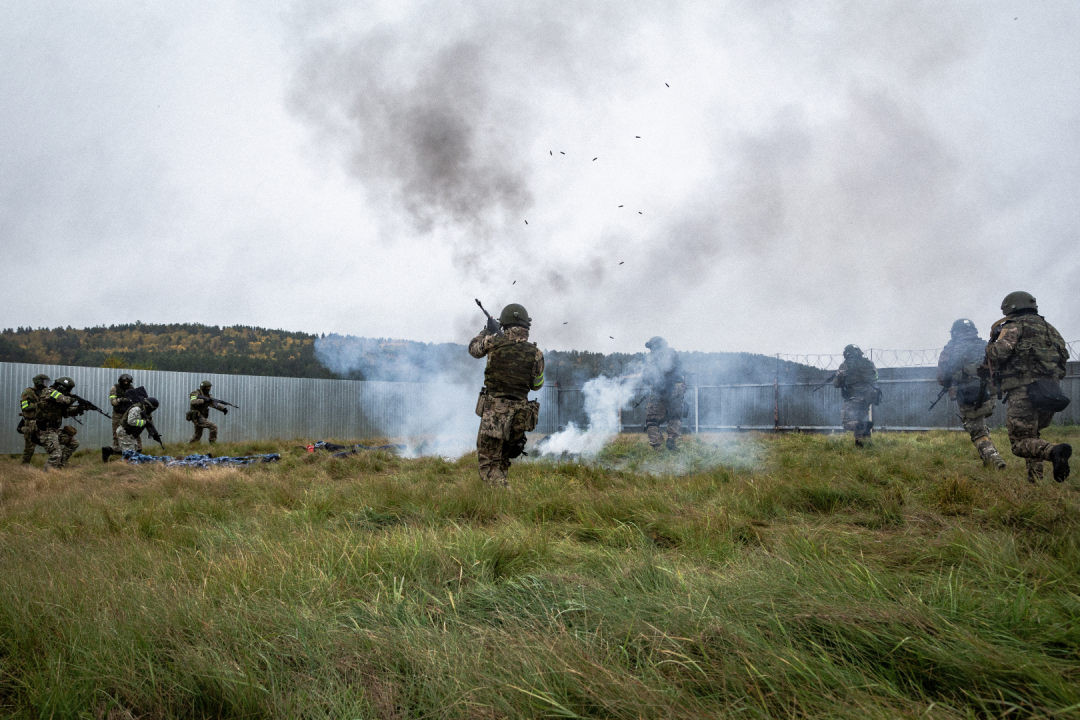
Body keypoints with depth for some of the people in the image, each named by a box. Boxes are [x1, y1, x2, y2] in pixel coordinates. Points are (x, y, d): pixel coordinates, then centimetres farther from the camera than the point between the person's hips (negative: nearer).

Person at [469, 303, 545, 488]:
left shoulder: (494, 342, -7)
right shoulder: (535, 353, -3)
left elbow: (473, 349, 16)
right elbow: (537, 385, 11)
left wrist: (487, 331, 32)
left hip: (494, 412, -3)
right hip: (519, 415, 3)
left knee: (489, 464, 1)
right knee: (502, 462, 23)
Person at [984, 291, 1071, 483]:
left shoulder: (1014, 326, 1)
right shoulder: (1048, 328, 21)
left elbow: (1000, 352, -13)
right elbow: (1064, 353, 15)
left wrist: (991, 344, 9)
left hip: (1023, 391, -7)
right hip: (1051, 393, 7)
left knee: (1020, 443, -5)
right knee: (1031, 435, 25)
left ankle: (1054, 451, -33)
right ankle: (1035, 480, 13)